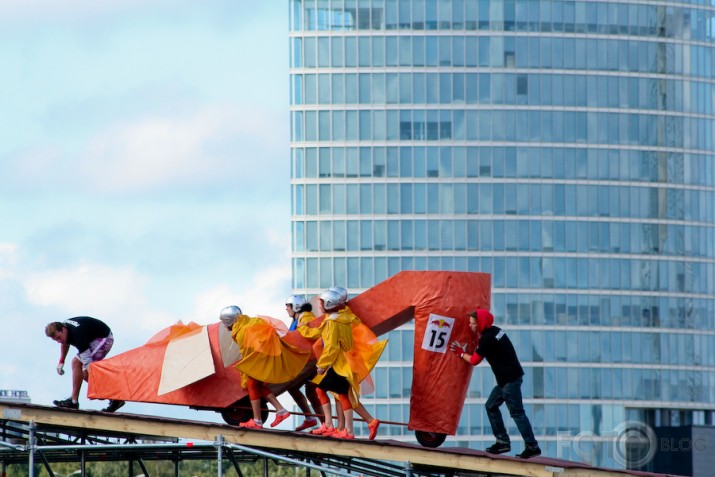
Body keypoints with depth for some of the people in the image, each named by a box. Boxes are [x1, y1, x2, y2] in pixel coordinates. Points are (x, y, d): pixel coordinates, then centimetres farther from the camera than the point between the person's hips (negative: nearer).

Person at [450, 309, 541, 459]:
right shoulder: (494, 331, 9)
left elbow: (474, 360, -7)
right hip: (507, 378, 10)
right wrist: (477, 337, 10)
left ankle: (532, 446, -13)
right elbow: (481, 349, 22)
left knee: (516, 412, -10)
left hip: (510, 379, -10)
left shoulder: (487, 339, -18)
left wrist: (461, 353, 10)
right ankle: (502, 441, 15)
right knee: (491, 406, 16)